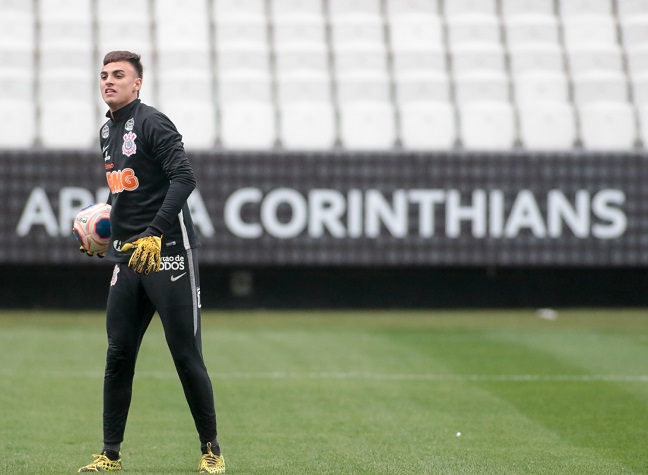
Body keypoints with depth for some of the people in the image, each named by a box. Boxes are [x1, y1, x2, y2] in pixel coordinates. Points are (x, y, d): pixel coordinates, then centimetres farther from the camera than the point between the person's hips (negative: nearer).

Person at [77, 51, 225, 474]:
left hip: (169, 252, -8)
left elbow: (184, 178, -21)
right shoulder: (108, 132, 17)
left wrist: (154, 234, -28)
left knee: (186, 355, -4)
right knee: (118, 355, 5)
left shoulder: (151, 123, -10)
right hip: (129, 256, 8)